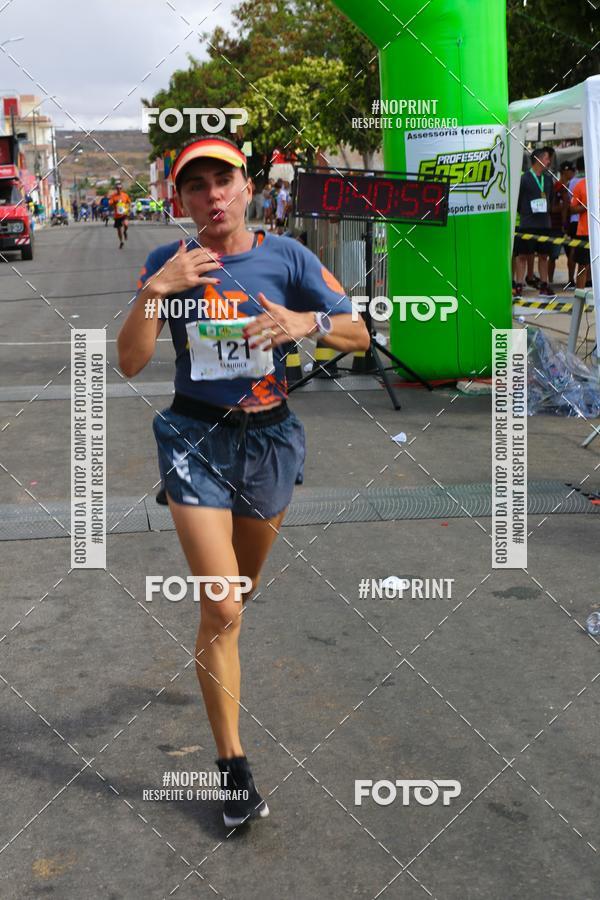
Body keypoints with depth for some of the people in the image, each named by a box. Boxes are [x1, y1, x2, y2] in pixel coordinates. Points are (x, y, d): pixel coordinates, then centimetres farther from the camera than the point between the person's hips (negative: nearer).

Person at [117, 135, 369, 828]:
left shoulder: (286, 257, -4)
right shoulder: (167, 265, -4)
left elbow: (359, 335, -1)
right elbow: (129, 363, -9)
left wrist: (307, 323, -21)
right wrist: (155, 290, -22)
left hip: (270, 437, 2)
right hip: (195, 438, -2)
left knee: (243, 587, 22)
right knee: (223, 610, -9)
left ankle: (211, 656, 57)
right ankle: (232, 765, 3)